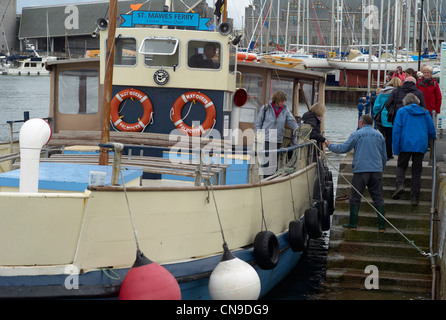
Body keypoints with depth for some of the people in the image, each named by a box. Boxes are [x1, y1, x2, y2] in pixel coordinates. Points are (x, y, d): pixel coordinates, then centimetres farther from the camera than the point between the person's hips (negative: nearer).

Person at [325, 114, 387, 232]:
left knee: (355, 198, 4)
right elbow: (384, 156, 18)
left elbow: (343, 148, 0)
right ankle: (382, 225, 3)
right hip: (377, 170, 4)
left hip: (361, 170, -3)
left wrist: (330, 145, 15)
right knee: (378, 198, 6)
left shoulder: (357, 134, 0)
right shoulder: (379, 135, 13)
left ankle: (352, 224, 4)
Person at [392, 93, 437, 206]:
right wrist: (434, 137, 38)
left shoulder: (402, 111, 4)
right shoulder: (425, 112, 11)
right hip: (421, 146, 2)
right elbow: (431, 130, 13)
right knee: (417, 171, 8)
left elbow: (396, 130, -2)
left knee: (401, 166, 13)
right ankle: (415, 197, 3)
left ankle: (399, 185, -15)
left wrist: (396, 150, -1)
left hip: (405, 145, -2)